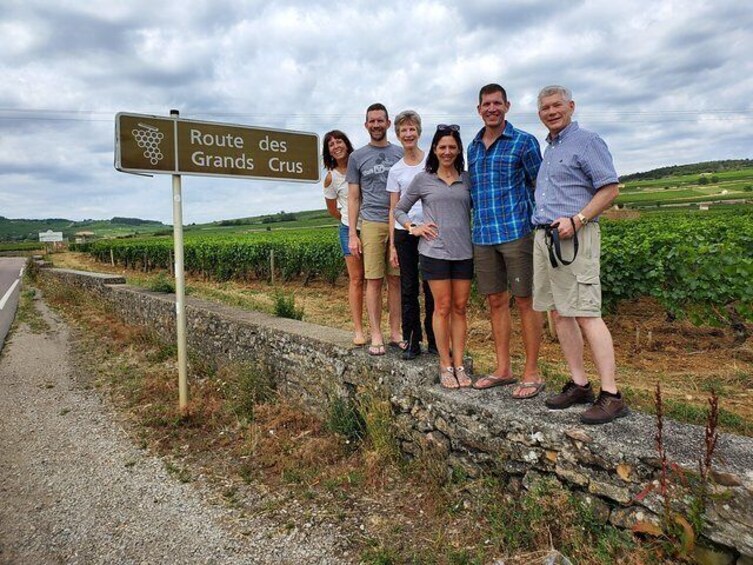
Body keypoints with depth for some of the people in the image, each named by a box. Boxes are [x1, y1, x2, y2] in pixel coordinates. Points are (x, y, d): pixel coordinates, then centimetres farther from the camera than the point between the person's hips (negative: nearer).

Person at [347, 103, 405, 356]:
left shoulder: (400, 154, 12)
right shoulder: (357, 157, 9)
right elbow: (353, 198, 9)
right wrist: (352, 234, 1)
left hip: (398, 224, 1)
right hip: (372, 224, -1)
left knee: (395, 280, 4)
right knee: (374, 281, -2)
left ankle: (395, 333, 12)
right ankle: (376, 336, 6)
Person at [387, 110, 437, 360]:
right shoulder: (395, 170, 9)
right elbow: (393, 209, 9)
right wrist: (392, 245, 4)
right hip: (404, 234, 2)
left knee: (432, 288, 2)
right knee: (408, 290, 5)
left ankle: (434, 340, 15)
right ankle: (412, 342, 14)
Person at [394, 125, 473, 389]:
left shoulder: (467, 179, 9)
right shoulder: (422, 179, 4)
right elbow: (399, 210, 12)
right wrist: (414, 228, -3)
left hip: (464, 251, 2)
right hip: (434, 251, -2)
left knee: (460, 308, 6)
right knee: (443, 308, 2)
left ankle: (459, 364, 15)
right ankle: (445, 366, 12)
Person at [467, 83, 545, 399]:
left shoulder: (524, 142, 1)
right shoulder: (473, 147, 16)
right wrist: (478, 224, 14)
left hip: (516, 231, -5)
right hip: (483, 235, 5)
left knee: (525, 301, -1)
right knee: (496, 302, 10)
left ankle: (532, 373, 9)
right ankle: (503, 369, 21)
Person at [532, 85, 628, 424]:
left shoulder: (586, 142, -2)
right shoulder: (547, 149, 22)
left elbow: (610, 189, -9)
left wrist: (576, 220, -18)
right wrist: (546, 224, 14)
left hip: (574, 238, -8)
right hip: (544, 237, 9)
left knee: (586, 314, -12)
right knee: (559, 313, 7)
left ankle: (611, 395, -6)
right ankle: (579, 385, 15)